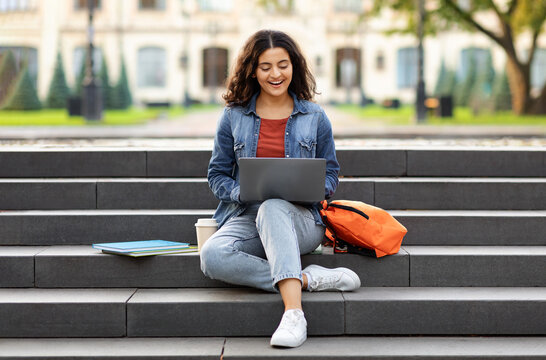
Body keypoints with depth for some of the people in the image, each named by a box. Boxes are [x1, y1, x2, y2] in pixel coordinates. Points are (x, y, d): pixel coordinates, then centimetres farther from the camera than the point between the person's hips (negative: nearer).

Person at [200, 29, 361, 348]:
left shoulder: (315, 117, 10)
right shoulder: (233, 116, 10)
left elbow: (331, 173, 15)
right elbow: (218, 174, 12)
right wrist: (242, 193, -11)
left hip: (300, 218, -1)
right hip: (245, 217, 2)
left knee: (272, 209, -41)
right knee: (212, 256, -34)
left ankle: (294, 312, -50)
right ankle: (307, 279, -28)